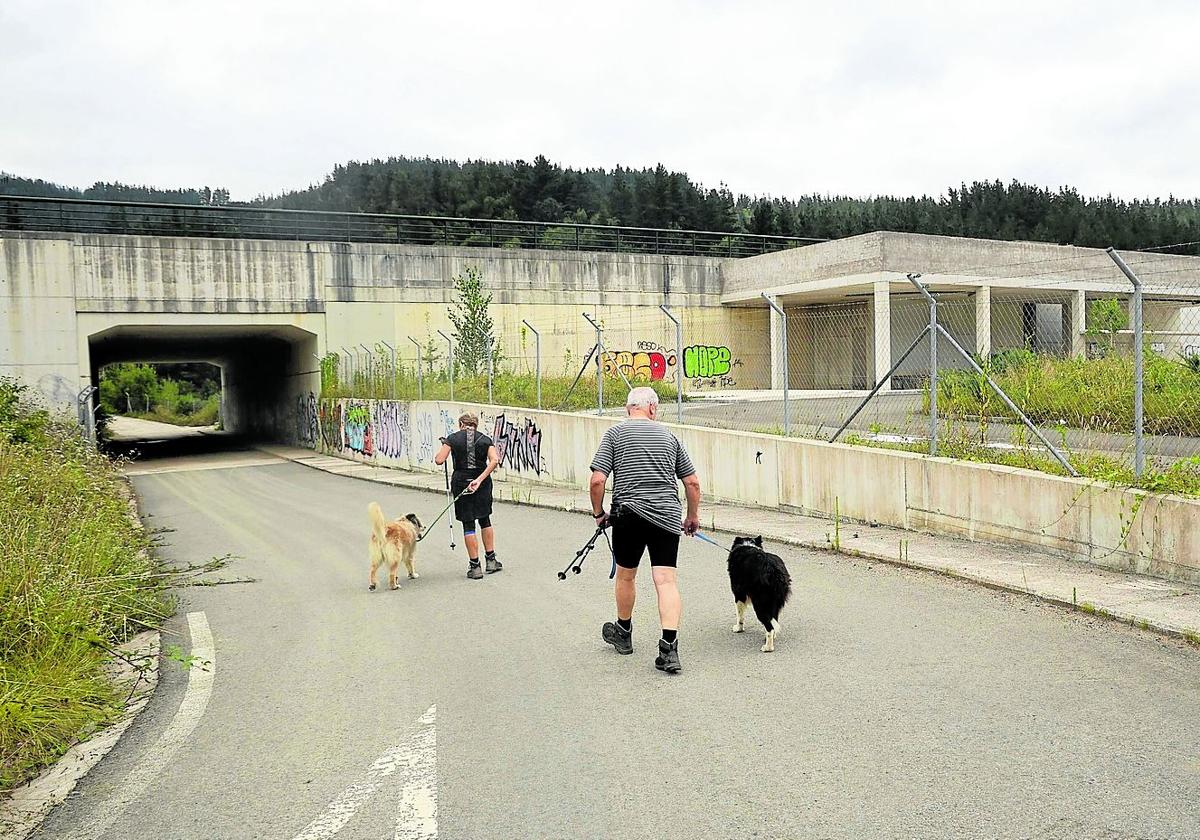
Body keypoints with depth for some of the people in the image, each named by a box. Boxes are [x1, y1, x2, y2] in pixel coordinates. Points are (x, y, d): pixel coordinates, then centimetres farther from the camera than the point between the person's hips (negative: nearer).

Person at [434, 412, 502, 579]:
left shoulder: (453, 438, 0)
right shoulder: (485, 440, 4)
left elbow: (439, 460, -9)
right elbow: (494, 461, -13)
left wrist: (443, 446, 11)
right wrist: (479, 479, -16)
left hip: (461, 482, -2)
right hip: (483, 483, 2)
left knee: (468, 524, 4)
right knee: (485, 520, 19)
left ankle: (475, 566, 5)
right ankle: (491, 560, 23)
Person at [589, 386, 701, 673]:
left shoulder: (615, 434, 3)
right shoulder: (668, 436, 12)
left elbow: (597, 480, -6)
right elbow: (692, 482, 12)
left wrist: (598, 512, 9)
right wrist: (693, 516, 24)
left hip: (629, 513, -2)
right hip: (667, 516, 2)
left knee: (625, 575, 17)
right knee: (666, 580, -2)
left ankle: (623, 633, 37)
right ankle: (669, 648, -12)